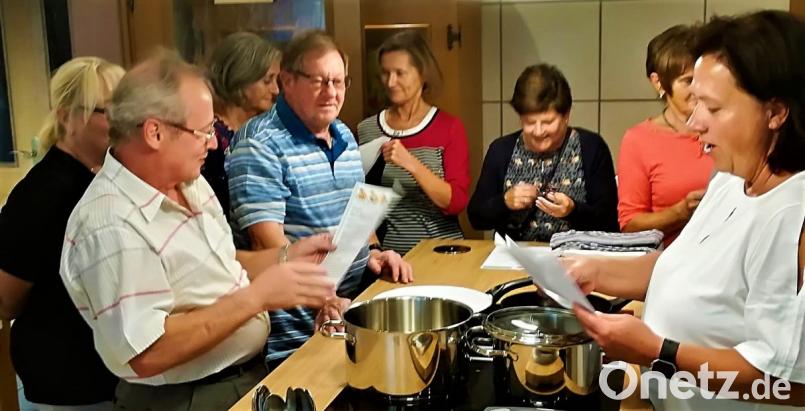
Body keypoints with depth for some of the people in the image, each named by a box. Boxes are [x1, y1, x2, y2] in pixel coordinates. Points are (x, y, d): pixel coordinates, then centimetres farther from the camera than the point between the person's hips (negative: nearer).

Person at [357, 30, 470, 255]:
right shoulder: (367, 129, 5)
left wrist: (412, 164, -21)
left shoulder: (449, 127, -1)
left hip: (439, 247, -1)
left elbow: (456, 202, -9)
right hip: (386, 251, 2)